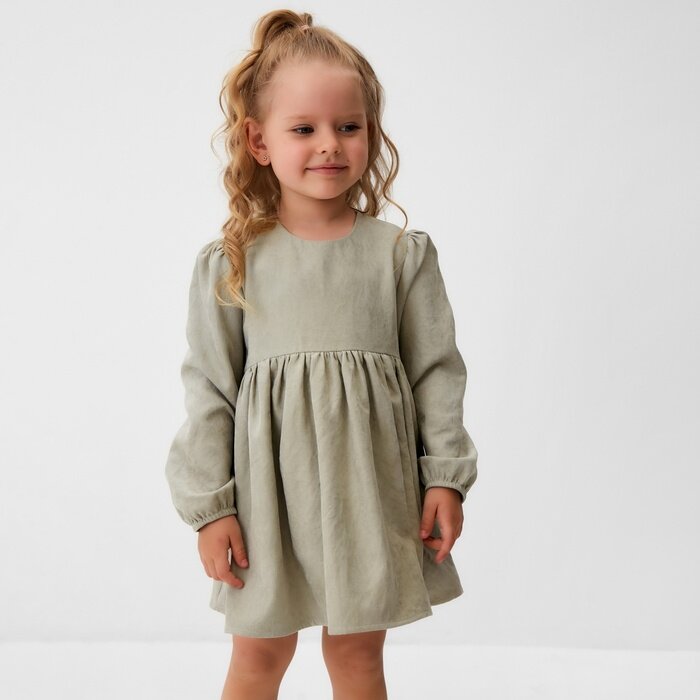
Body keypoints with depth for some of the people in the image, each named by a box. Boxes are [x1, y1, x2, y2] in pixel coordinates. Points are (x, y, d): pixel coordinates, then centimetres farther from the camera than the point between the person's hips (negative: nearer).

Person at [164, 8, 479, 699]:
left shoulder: (402, 252, -2)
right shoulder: (229, 262, -3)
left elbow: (436, 369, 2)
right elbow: (209, 390, -1)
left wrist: (446, 477, -2)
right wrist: (209, 506, -3)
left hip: (369, 482, 0)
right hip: (269, 482, 0)